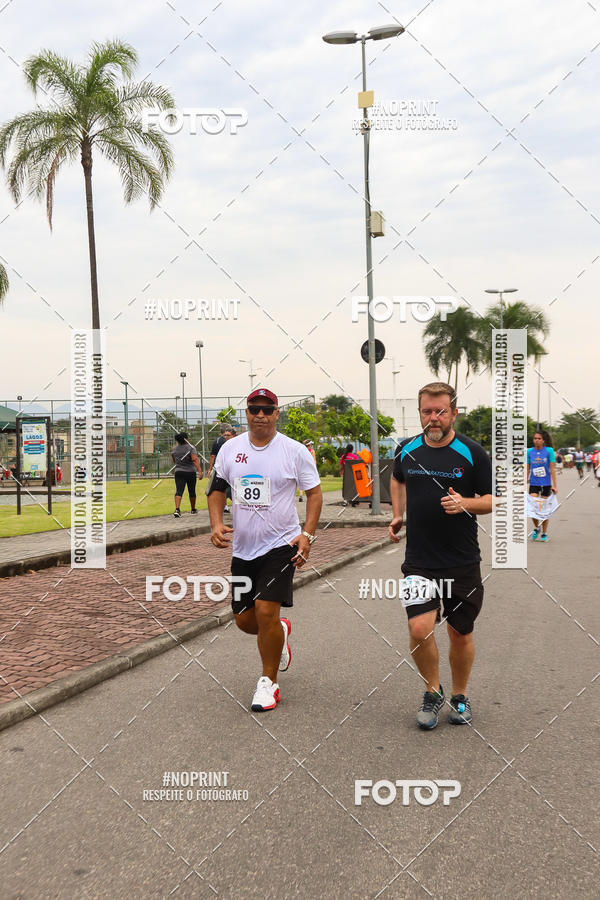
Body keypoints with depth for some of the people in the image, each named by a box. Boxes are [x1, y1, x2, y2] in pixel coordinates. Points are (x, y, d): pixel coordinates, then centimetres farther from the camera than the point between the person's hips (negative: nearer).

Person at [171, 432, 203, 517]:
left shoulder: (174, 449, 5)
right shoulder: (191, 447, -8)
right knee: (192, 491, 14)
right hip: (190, 472, -2)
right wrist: (200, 471, -26)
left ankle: (177, 509, -28)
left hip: (178, 472, 2)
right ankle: (193, 510, 28)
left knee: (179, 491, -7)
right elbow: (195, 460, -21)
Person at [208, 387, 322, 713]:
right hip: (242, 548, 4)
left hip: (281, 545, -4)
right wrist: (217, 524, -3)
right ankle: (280, 633, 43)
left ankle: (269, 683, 4)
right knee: (244, 619, 8)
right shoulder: (230, 449, 4)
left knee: (266, 610, -15)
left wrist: (307, 534, -11)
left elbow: (314, 492, 0)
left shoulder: (294, 451, -6)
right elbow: (217, 490, 13)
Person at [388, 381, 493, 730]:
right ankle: (433, 691, 15)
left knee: (461, 633, 9)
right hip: (419, 561, 1)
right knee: (420, 629, -12)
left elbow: (493, 500, -3)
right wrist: (398, 515, 13)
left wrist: (465, 503, -21)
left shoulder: (472, 453, -8)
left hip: (463, 562, -1)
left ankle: (460, 696, 34)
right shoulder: (407, 450, 2)